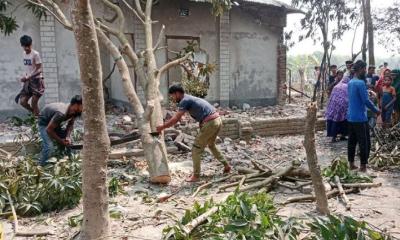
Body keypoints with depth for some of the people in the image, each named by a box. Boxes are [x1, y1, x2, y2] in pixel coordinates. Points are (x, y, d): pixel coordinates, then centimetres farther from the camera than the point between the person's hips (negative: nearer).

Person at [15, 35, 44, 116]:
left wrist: (27, 77, -19)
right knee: (22, 101, 2)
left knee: (34, 102, -7)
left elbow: (39, 70, -15)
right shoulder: (24, 53, 10)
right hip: (28, 81, 7)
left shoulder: (35, 54, -12)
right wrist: (25, 77, 5)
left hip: (36, 80, -7)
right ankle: (35, 113, 23)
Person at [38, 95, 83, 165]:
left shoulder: (74, 112, -19)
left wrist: (67, 137, -17)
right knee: (49, 147, -21)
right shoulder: (61, 113, -42)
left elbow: (70, 124, -1)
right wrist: (60, 141, -22)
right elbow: (49, 129, -32)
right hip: (44, 123, -7)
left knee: (67, 141, 0)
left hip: (56, 122, 8)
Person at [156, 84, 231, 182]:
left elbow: (176, 119, -12)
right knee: (211, 145, 29)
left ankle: (196, 176, 8)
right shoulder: (189, 98, 21)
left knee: (196, 148, 2)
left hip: (210, 123, -10)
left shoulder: (184, 101, -8)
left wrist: (162, 127, -3)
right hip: (218, 121, 10)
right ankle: (226, 166, 34)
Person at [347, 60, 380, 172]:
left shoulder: (350, 82, 10)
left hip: (351, 117, 9)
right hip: (360, 118, -9)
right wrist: (376, 110, -6)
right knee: (365, 142, 0)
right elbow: (366, 101, -18)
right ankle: (363, 166, 5)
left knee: (352, 141, 12)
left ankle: (351, 164, 17)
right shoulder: (360, 83, -17)